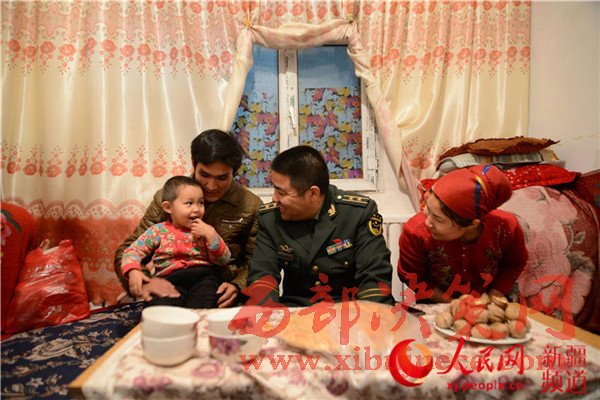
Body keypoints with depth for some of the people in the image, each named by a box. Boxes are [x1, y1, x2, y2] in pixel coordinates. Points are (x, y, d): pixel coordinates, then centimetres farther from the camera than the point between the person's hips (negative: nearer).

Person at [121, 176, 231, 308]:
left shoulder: (206, 230, 15)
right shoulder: (158, 231, 12)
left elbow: (224, 260, 9)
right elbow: (133, 251, 11)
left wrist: (211, 236, -4)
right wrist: (133, 272, -10)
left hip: (204, 276, 0)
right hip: (171, 279, 0)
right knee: (160, 302, -33)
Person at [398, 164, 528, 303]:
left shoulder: (506, 227, -24)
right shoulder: (415, 232, -29)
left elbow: (514, 264, -2)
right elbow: (411, 278, -12)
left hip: (487, 296, 2)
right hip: (437, 302, -2)